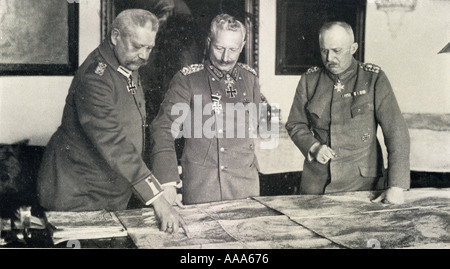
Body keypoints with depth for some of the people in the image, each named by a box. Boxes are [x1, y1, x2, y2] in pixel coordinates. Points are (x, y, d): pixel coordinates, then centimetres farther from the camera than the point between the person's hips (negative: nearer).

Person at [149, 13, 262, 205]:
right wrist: (167, 180, -21)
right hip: (199, 184, -3)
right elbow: (164, 128, -10)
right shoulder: (187, 79, -5)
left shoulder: (250, 78, 8)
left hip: (245, 182, 4)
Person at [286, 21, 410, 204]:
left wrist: (396, 186, -16)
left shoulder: (374, 78, -6)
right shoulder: (309, 80, 3)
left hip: (363, 182, -2)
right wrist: (313, 147, -10)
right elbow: (295, 124, 11)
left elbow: (396, 132, -9)